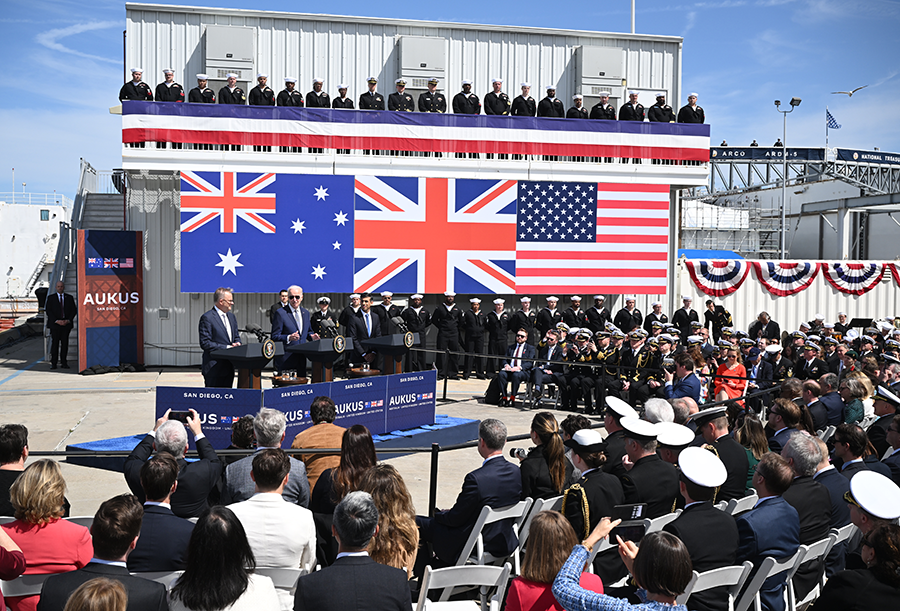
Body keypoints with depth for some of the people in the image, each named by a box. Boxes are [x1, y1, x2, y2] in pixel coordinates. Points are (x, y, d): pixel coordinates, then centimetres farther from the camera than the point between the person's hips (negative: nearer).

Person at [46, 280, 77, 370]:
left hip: (66, 323, 2)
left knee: (65, 343, 1)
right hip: (55, 324, -1)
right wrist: (57, 321, -11)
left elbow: (74, 310, 8)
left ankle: (64, 362, 5)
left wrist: (68, 320, -7)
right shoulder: (51, 298, 6)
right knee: (55, 343, -4)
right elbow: (48, 311, 0)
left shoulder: (69, 298, 10)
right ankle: (53, 363, -2)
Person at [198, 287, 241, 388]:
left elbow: (236, 337, 23)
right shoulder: (207, 318, -10)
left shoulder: (231, 316, 16)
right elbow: (205, 344, -15)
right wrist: (226, 347, -17)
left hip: (228, 367, 8)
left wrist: (237, 344, -1)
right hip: (213, 368, -8)